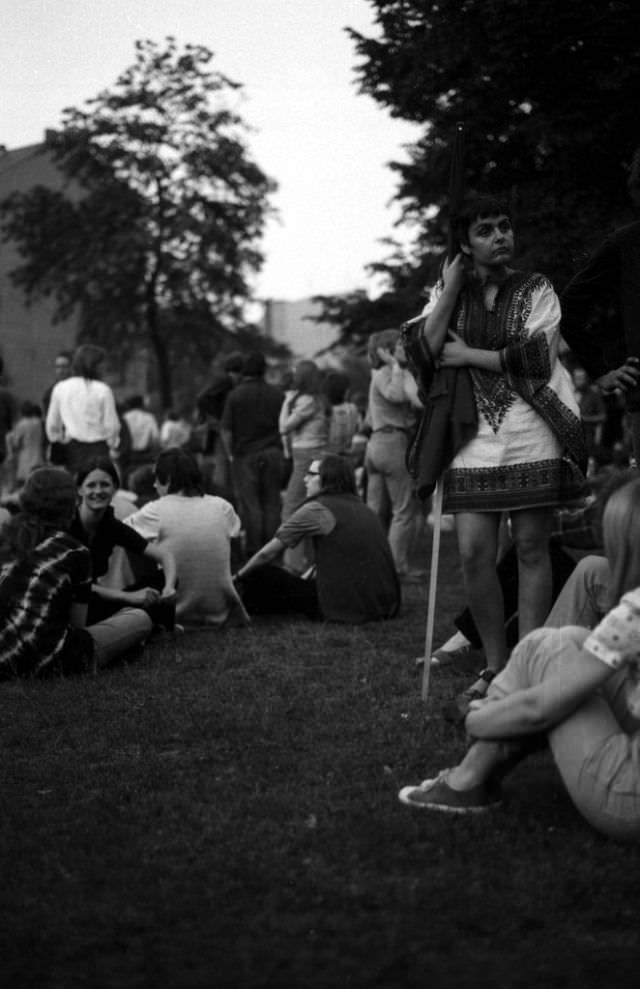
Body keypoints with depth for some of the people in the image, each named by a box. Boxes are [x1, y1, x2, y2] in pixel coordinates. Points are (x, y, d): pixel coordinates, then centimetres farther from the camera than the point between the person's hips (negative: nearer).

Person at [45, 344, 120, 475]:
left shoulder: (60, 388, 2)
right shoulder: (103, 390, -9)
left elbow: (52, 425, 8)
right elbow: (112, 425, -8)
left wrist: (59, 441, 24)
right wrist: (113, 445, 10)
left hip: (72, 448, 3)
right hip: (98, 448, -3)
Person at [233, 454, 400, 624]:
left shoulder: (315, 510, -6)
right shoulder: (361, 507, 16)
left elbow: (268, 554, -1)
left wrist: (238, 577, 13)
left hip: (349, 607, -8)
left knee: (259, 575, -2)